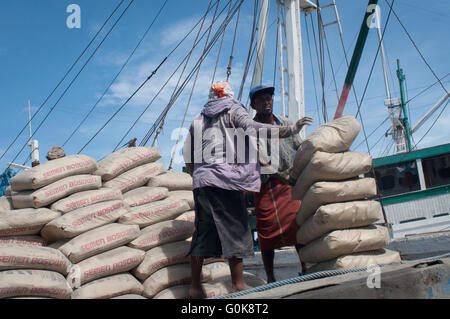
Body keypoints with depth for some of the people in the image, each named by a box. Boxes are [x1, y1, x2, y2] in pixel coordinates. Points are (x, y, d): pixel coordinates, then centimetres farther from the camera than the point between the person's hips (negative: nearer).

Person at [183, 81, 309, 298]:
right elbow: (251, 128, -11)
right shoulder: (233, 110, 9)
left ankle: (195, 286, 11)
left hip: (200, 182, 6)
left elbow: (187, 154, 22)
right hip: (224, 179, -6)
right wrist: (290, 130, -11)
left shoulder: (198, 119, 25)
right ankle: (238, 284, -6)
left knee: (203, 232, 10)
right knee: (235, 230, -3)